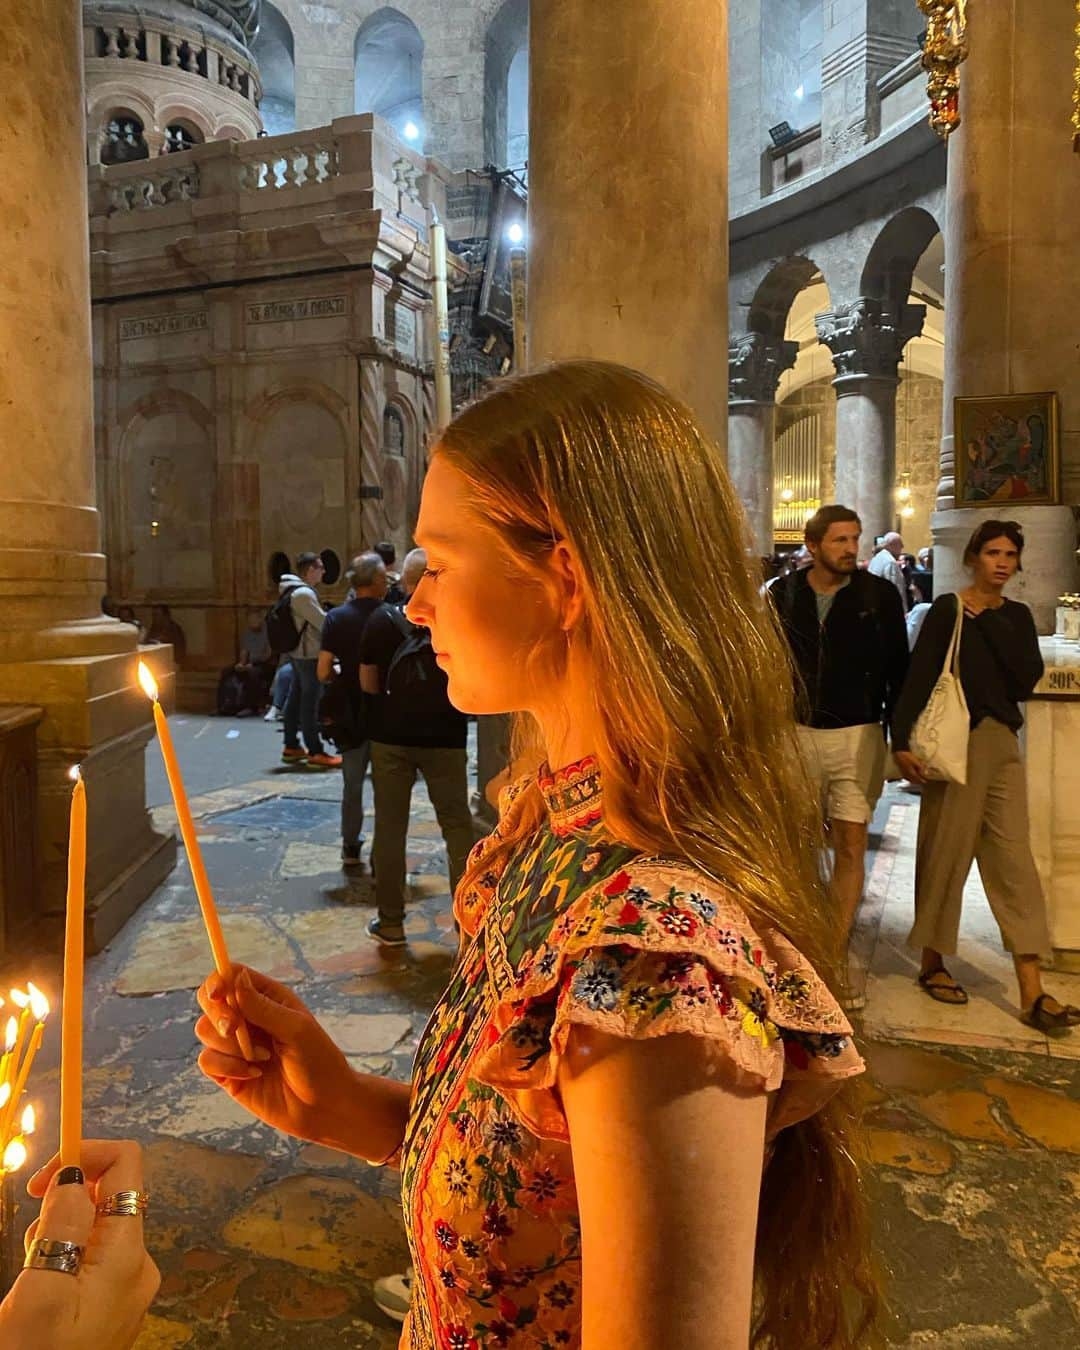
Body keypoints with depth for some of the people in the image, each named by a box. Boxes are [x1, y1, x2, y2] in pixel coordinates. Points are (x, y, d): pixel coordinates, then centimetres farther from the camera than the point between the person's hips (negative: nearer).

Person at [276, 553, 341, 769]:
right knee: (310, 702, -7)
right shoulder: (303, 593, -19)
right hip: (308, 653, -10)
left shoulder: (294, 591, 13)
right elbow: (323, 622, -19)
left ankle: (291, 747, 23)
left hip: (297, 651, 10)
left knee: (296, 697, 15)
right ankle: (315, 752, -3)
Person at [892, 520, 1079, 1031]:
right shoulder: (947, 609, -4)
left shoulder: (1017, 616, 10)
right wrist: (902, 740, -21)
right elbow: (918, 676, -12)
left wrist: (988, 622, -9)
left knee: (1013, 857, 3)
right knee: (946, 853, 4)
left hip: (1003, 743, 5)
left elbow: (1028, 676, -4)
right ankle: (932, 963, 22)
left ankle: (1032, 992, 6)